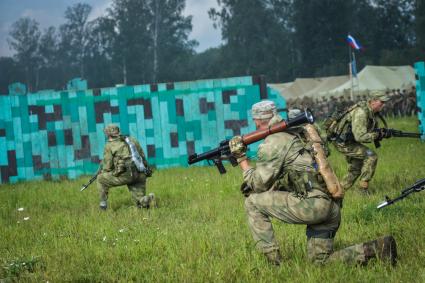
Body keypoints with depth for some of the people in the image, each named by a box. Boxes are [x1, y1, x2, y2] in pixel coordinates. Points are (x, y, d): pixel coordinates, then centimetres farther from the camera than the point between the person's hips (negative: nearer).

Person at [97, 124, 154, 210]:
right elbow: (143, 157, 22)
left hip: (125, 175, -5)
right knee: (141, 204, 15)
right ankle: (148, 200, -16)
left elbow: (107, 166, 3)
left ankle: (103, 203, 15)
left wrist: (102, 171, 24)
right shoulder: (132, 140, 21)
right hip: (140, 175, 5)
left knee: (101, 179, 18)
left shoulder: (109, 146, 4)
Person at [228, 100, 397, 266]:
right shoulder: (289, 137, 27)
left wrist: (241, 158, 8)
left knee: (253, 203, 2)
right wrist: (251, 184, 19)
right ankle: (377, 248, 2)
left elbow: (259, 183, 0)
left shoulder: (272, 142, -4)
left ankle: (273, 261, 0)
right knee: (321, 262, 15)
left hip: (312, 204, -10)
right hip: (331, 208, 10)